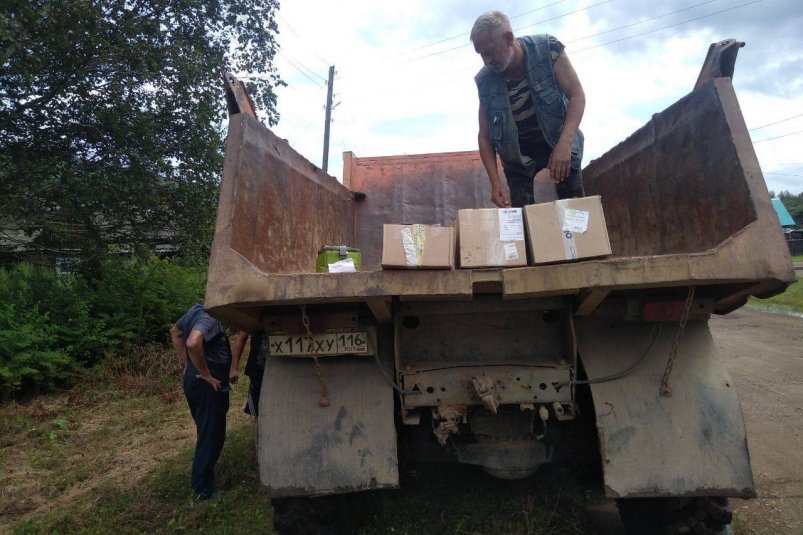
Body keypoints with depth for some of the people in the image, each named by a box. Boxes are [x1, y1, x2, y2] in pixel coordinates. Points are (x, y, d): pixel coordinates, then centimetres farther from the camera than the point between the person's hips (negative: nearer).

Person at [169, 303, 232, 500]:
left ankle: (204, 477, 44)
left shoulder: (197, 310, 5)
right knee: (212, 436, 5)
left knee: (206, 432, 26)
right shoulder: (209, 318, -25)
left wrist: (188, 364, 17)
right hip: (208, 385, -10)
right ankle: (203, 488, 17)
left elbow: (175, 332, 19)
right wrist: (205, 373, -26)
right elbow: (193, 343, -42)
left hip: (193, 380, 10)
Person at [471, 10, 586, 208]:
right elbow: (484, 136, -10)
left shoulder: (548, 49, -18)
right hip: (518, 150, 1)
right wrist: (495, 181, -21)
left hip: (559, 138, -1)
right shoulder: (485, 80, -14)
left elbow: (577, 96, -17)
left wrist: (564, 144, -33)